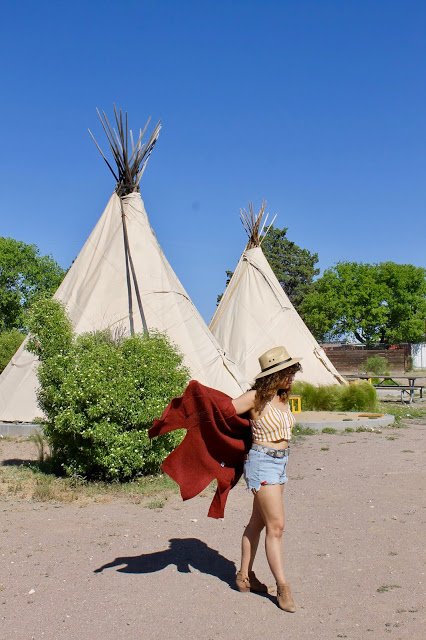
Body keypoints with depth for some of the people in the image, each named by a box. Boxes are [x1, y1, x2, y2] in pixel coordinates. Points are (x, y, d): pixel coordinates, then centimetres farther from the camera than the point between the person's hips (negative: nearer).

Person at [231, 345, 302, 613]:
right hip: (262, 462, -7)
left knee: (258, 521, 15)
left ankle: (245, 575, 27)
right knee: (276, 525, -6)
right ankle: (282, 587, 3)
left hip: (281, 461, 7)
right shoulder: (256, 398, -15)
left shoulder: (283, 398, 7)